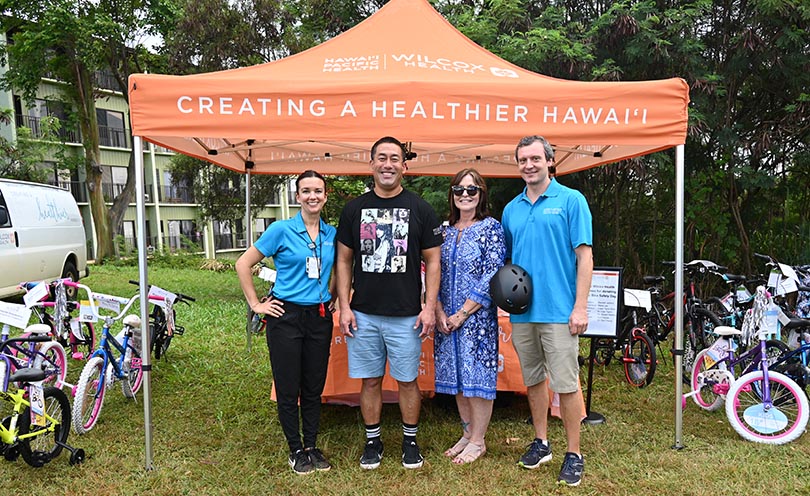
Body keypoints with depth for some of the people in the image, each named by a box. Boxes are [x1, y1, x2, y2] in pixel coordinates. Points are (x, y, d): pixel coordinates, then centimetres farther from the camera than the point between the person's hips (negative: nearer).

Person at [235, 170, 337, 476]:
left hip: (320, 318, 4)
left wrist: (332, 297, 12)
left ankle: (312, 446, 27)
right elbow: (244, 264, -4)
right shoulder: (282, 230, -8)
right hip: (286, 316, -4)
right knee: (288, 389, 5)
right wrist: (256, 304, -5)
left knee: (314, 387, 12)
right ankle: (296, 450, 21)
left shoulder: (331, 234, 5)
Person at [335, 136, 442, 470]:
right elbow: (344, 260, 8)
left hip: (406, 315, -1)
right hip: (363, 314, 2)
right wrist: (344, 306, 0)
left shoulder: (420, 208, 1)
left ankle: (410, 441, 27)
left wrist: (430, 306, -6)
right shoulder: (354, 208, 5)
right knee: (370, 380, 11)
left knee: (407, 380, 9)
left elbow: (432, 261, 2)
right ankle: (373, 440, 28)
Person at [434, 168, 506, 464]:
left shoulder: (491, 228, -5)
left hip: (478, 318, -5)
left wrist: (463, 314, -14)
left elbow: (492, 277, -13)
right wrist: (439, 313, -4)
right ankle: (468, 433, 28)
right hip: (446, 319, 5)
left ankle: (478, 441, 15)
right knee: (457, 377, 12)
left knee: (477, 377, 0)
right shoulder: (445, 231, 10)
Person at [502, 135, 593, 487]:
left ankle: (574, 453, 14)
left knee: (566, 384, -1)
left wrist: (580, 307, -13)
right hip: (522, 312, 5)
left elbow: (584, 255, -7)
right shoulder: (512, 209, 11)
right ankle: (541, 442, 30)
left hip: (559, 311, -5)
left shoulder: (571, 200, -3)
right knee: (533, 380, 15)